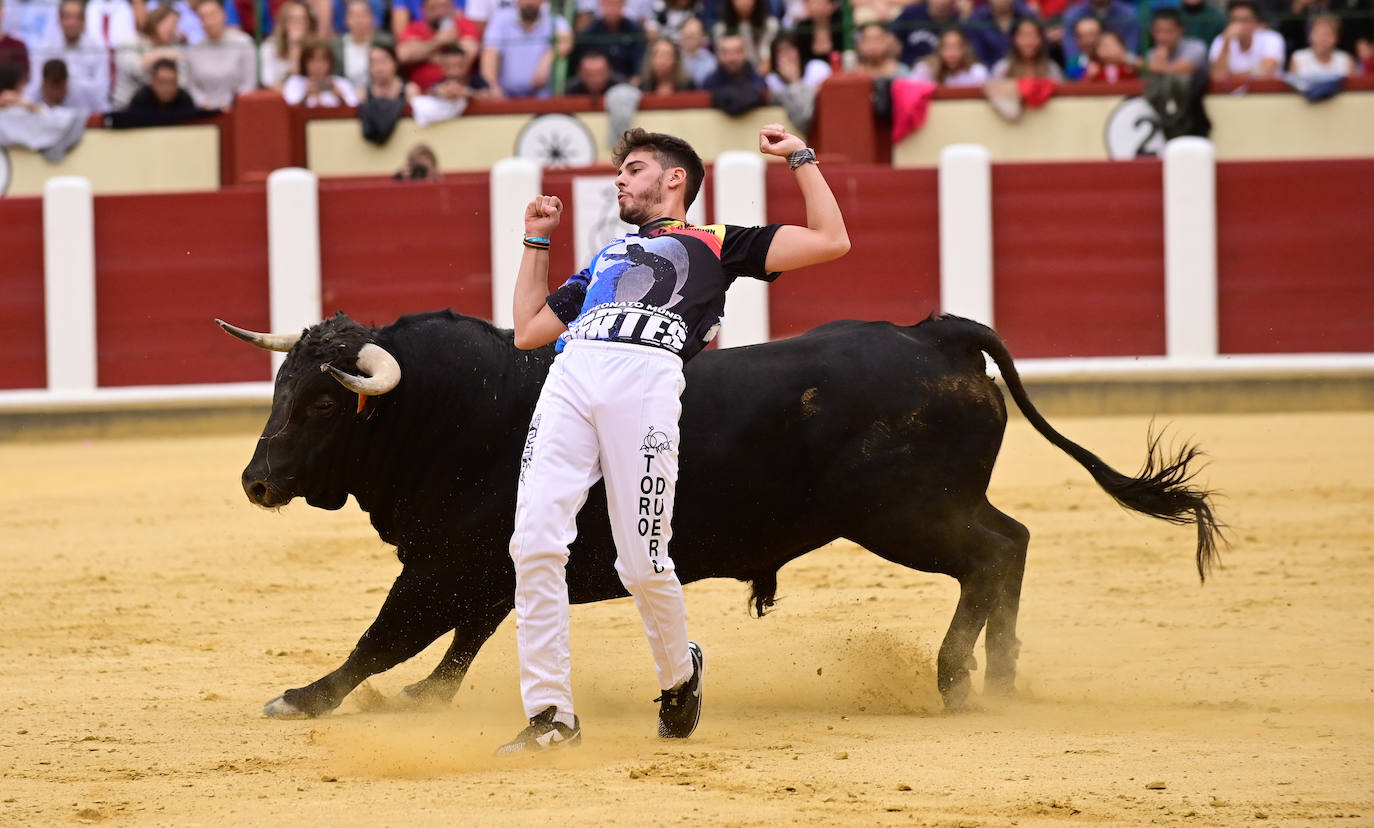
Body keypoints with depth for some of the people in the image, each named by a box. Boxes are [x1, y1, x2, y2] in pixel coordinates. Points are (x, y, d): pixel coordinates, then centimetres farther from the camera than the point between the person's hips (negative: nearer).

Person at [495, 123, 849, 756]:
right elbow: (528, 330, 37)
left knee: (642, 565, -10)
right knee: (535, 542, -13)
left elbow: (831, 241, 15)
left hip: (648, 384, -5)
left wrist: (799, 158, 20)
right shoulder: (605, 260, 38)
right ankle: (551, 715, -8)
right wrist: (537, 243, 40)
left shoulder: (716, 244, 24)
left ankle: (679, 674, 21)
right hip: (570, 376, 5)